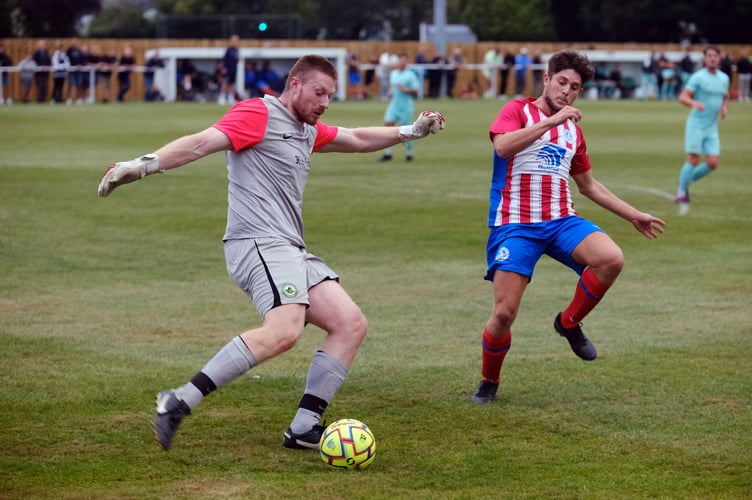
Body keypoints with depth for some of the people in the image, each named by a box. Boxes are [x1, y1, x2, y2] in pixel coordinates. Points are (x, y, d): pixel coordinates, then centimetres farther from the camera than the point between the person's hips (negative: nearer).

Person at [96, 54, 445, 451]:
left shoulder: (309, 131, 24)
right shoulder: (258, 114, -3)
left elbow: (358, 139, 42)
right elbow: (202, 143, -15)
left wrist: (410, 131, 39)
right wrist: (144, 165, -27)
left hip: (290, 252, 10)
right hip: (260, 243, -10)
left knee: (351, 324, 2)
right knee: (284, 329, -30)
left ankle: (303, 428, 2)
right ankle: (180, 401, -30)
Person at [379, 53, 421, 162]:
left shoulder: (410, 75, -5)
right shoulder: (393, 73, 10)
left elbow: (416, 91, -6)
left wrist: (406, 90, -21)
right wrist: (390, 93, 6)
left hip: (406, 105, -4)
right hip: (394, 103, 4)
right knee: (388, 124, -8)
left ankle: (409, 153, 20)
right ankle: (387, 154, -4)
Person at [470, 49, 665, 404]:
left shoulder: (573, 130, 18)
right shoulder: (518, 110, 1)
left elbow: (589, 185, 29)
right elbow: (503, 146, -21)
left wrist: (633, 215, 28)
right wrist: (551, 121, -21)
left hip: (561, 221, 5)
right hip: (515, 224, -5)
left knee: (612, 259, -24)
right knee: (504, 313, -13)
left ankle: (569, 323, 2)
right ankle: (488, 382, 15)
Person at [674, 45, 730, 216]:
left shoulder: (724, 78, 10)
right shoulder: (698, 77, -8)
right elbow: (682, 97, -14)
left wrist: (725, 107, 4)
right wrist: (694, 102, -34)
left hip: (712, 127, 5)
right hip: (696, 124, -5)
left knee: (712, 163, -4)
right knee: (693, 160, -12)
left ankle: (686, 183, 17)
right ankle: (682, 191, 3)